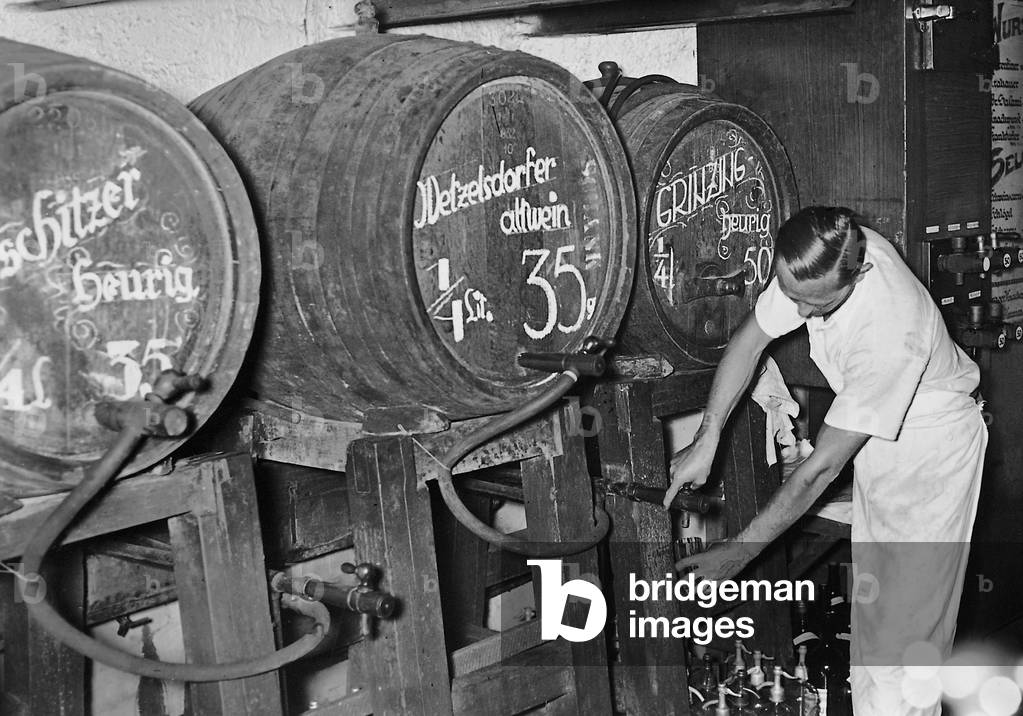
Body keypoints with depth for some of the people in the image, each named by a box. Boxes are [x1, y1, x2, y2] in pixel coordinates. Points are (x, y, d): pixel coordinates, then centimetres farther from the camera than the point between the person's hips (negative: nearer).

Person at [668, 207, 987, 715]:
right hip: (874, 440, 7)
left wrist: (739, 551, -27)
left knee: (907, 624, -4)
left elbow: (824, 465, -33)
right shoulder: (816, 261, -21)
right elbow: (750, 340, -6)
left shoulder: (891, 334, -40)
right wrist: (706, 440, -14)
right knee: (870, 600, 16)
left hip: (932, 448, -7)